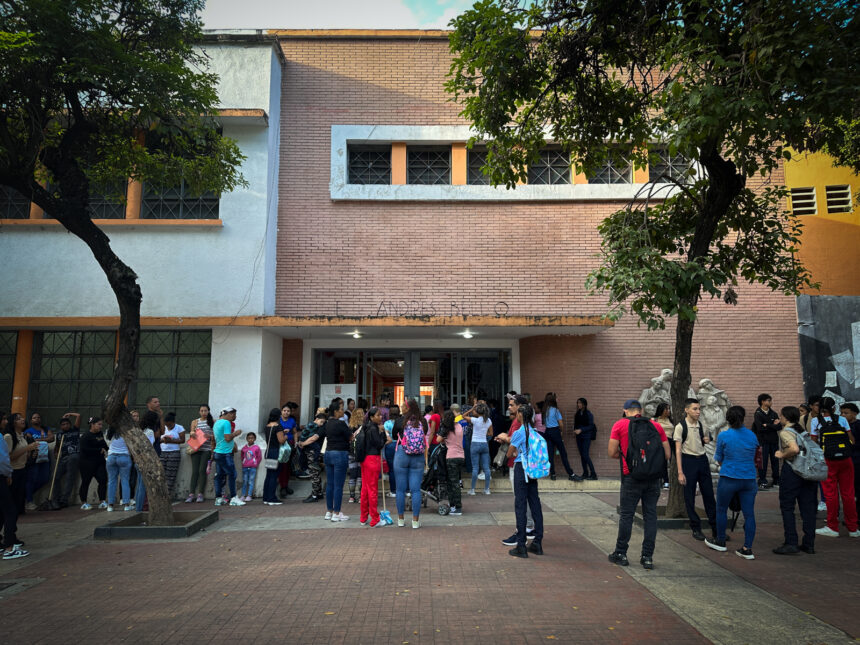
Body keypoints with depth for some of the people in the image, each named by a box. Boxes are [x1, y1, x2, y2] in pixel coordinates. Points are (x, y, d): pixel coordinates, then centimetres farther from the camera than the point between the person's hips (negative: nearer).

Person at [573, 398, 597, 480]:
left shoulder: (588, 414, -7)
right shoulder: (577, 414, 11)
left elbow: (591, 426, -10)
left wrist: (581, 430, -17)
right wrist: (575, 430, -2)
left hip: (586, 436, -6)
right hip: (579, 437, 6)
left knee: (586, 455, -13)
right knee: (582, 455, 7)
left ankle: (593, 474, -7)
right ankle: (585, 473, 14)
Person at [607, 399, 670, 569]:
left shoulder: (620, 424, 0)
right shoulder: (656, 425, 9)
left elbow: (612, 453, -2)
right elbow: (667, 455, 8)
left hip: (632, 476, -3)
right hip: (653, 477, 3)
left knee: (626, 515, 6)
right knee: (650, 515, 9)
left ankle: (621, 554, 15)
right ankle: (647, 557, 13)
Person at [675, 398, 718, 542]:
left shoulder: (701, 426, 5)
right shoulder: (680, 427, -10)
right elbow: (678, 450, -11)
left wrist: (707, 440, -2)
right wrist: (680, 472, -15)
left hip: (702, 460, 5)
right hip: (688, 460, -5)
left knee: (709, 494, 8)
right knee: (689, 497, 3)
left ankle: (716, 529, 18)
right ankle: (696, 528, 16)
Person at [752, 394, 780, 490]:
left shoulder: (773, 414, 10)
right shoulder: (758, 414, -5)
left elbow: (779, 427, 0)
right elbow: (760, 428, -17)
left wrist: (767, 425, -12)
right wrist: (773, 425, -9)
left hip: (774, 441, 5)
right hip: (763, 441, -5)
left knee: (775, 460, 10)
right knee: (763, 461, -4)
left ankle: (776, 480, 22)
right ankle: (762, 482, 2)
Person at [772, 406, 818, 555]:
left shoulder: (785, 432, -10)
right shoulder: (803, 430, 14)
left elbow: (794, 449, -26)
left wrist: (781, 455, -11)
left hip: (792, 470, -7)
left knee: (787, 507, 1)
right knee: (808, 507, 11)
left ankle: (791, 543, 0)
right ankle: (809, 544, 16)